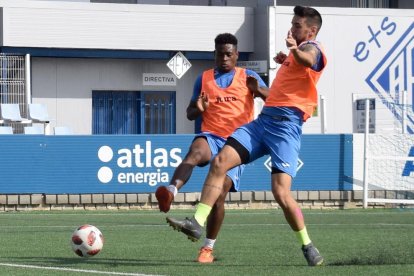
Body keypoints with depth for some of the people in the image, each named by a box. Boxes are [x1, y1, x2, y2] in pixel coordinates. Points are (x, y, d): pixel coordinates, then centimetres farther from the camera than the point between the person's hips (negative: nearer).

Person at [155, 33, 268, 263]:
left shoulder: (248, 77, 12)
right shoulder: (204, 79, 16)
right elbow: (190, 113, 20)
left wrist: (258, 90, -20)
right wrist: (198, 109, -5)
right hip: (211, 136, 1)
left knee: (220, 193, -12)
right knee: (195, 152, -37)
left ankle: (208, 248, -2)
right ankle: (171, 191, -61)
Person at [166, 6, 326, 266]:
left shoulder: (313, 47, -5)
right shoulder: (298, 50, 24)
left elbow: (308, 59, -34)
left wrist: (295, 51, -54)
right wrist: (286, 61, 35)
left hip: (286, 125, -9)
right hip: (264, 119, 9)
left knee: (281, 192, -17)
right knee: (220, 162, -7)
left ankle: (308, 247, 0)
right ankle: (197, 223, -8)